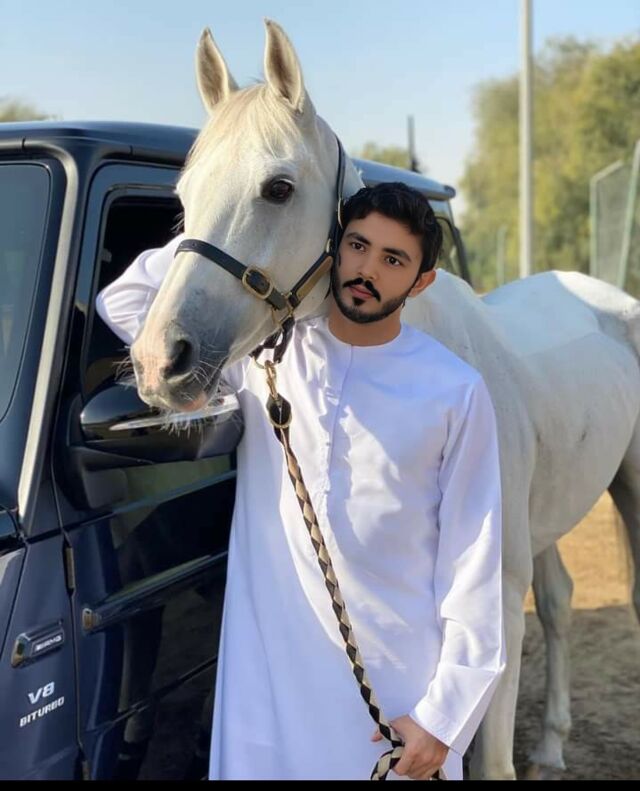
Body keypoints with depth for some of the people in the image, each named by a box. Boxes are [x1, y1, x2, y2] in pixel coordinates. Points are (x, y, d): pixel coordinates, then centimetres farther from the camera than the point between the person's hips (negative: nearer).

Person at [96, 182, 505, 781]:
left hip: (402, 680, -1)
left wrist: (445, 716, -7)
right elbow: (124, 304, 5)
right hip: (268, 673, 2)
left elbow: (472, 557, -5)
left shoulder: (456, 391, -6)